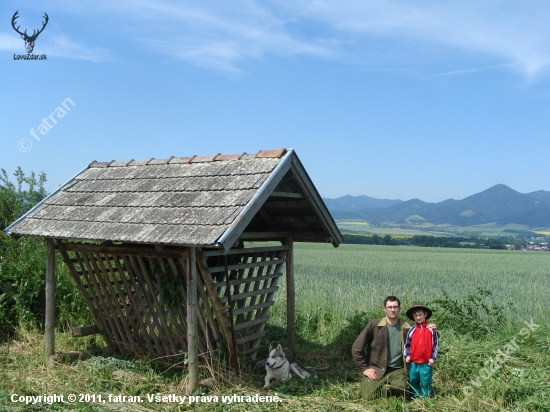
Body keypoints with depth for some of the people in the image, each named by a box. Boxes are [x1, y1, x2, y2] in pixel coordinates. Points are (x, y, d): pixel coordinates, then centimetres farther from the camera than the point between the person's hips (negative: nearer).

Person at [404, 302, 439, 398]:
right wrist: (407, 355, -1)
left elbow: (435, 345, 2)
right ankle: (415, 397, 25)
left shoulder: (431, 330, -1)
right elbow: (407, 344, 10)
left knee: (426, 382, 3)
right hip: (413, 362, 3)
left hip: (426, 362, -3)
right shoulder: (411, 330, 3)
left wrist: (433, 358, -3)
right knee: (413, 381, 11)